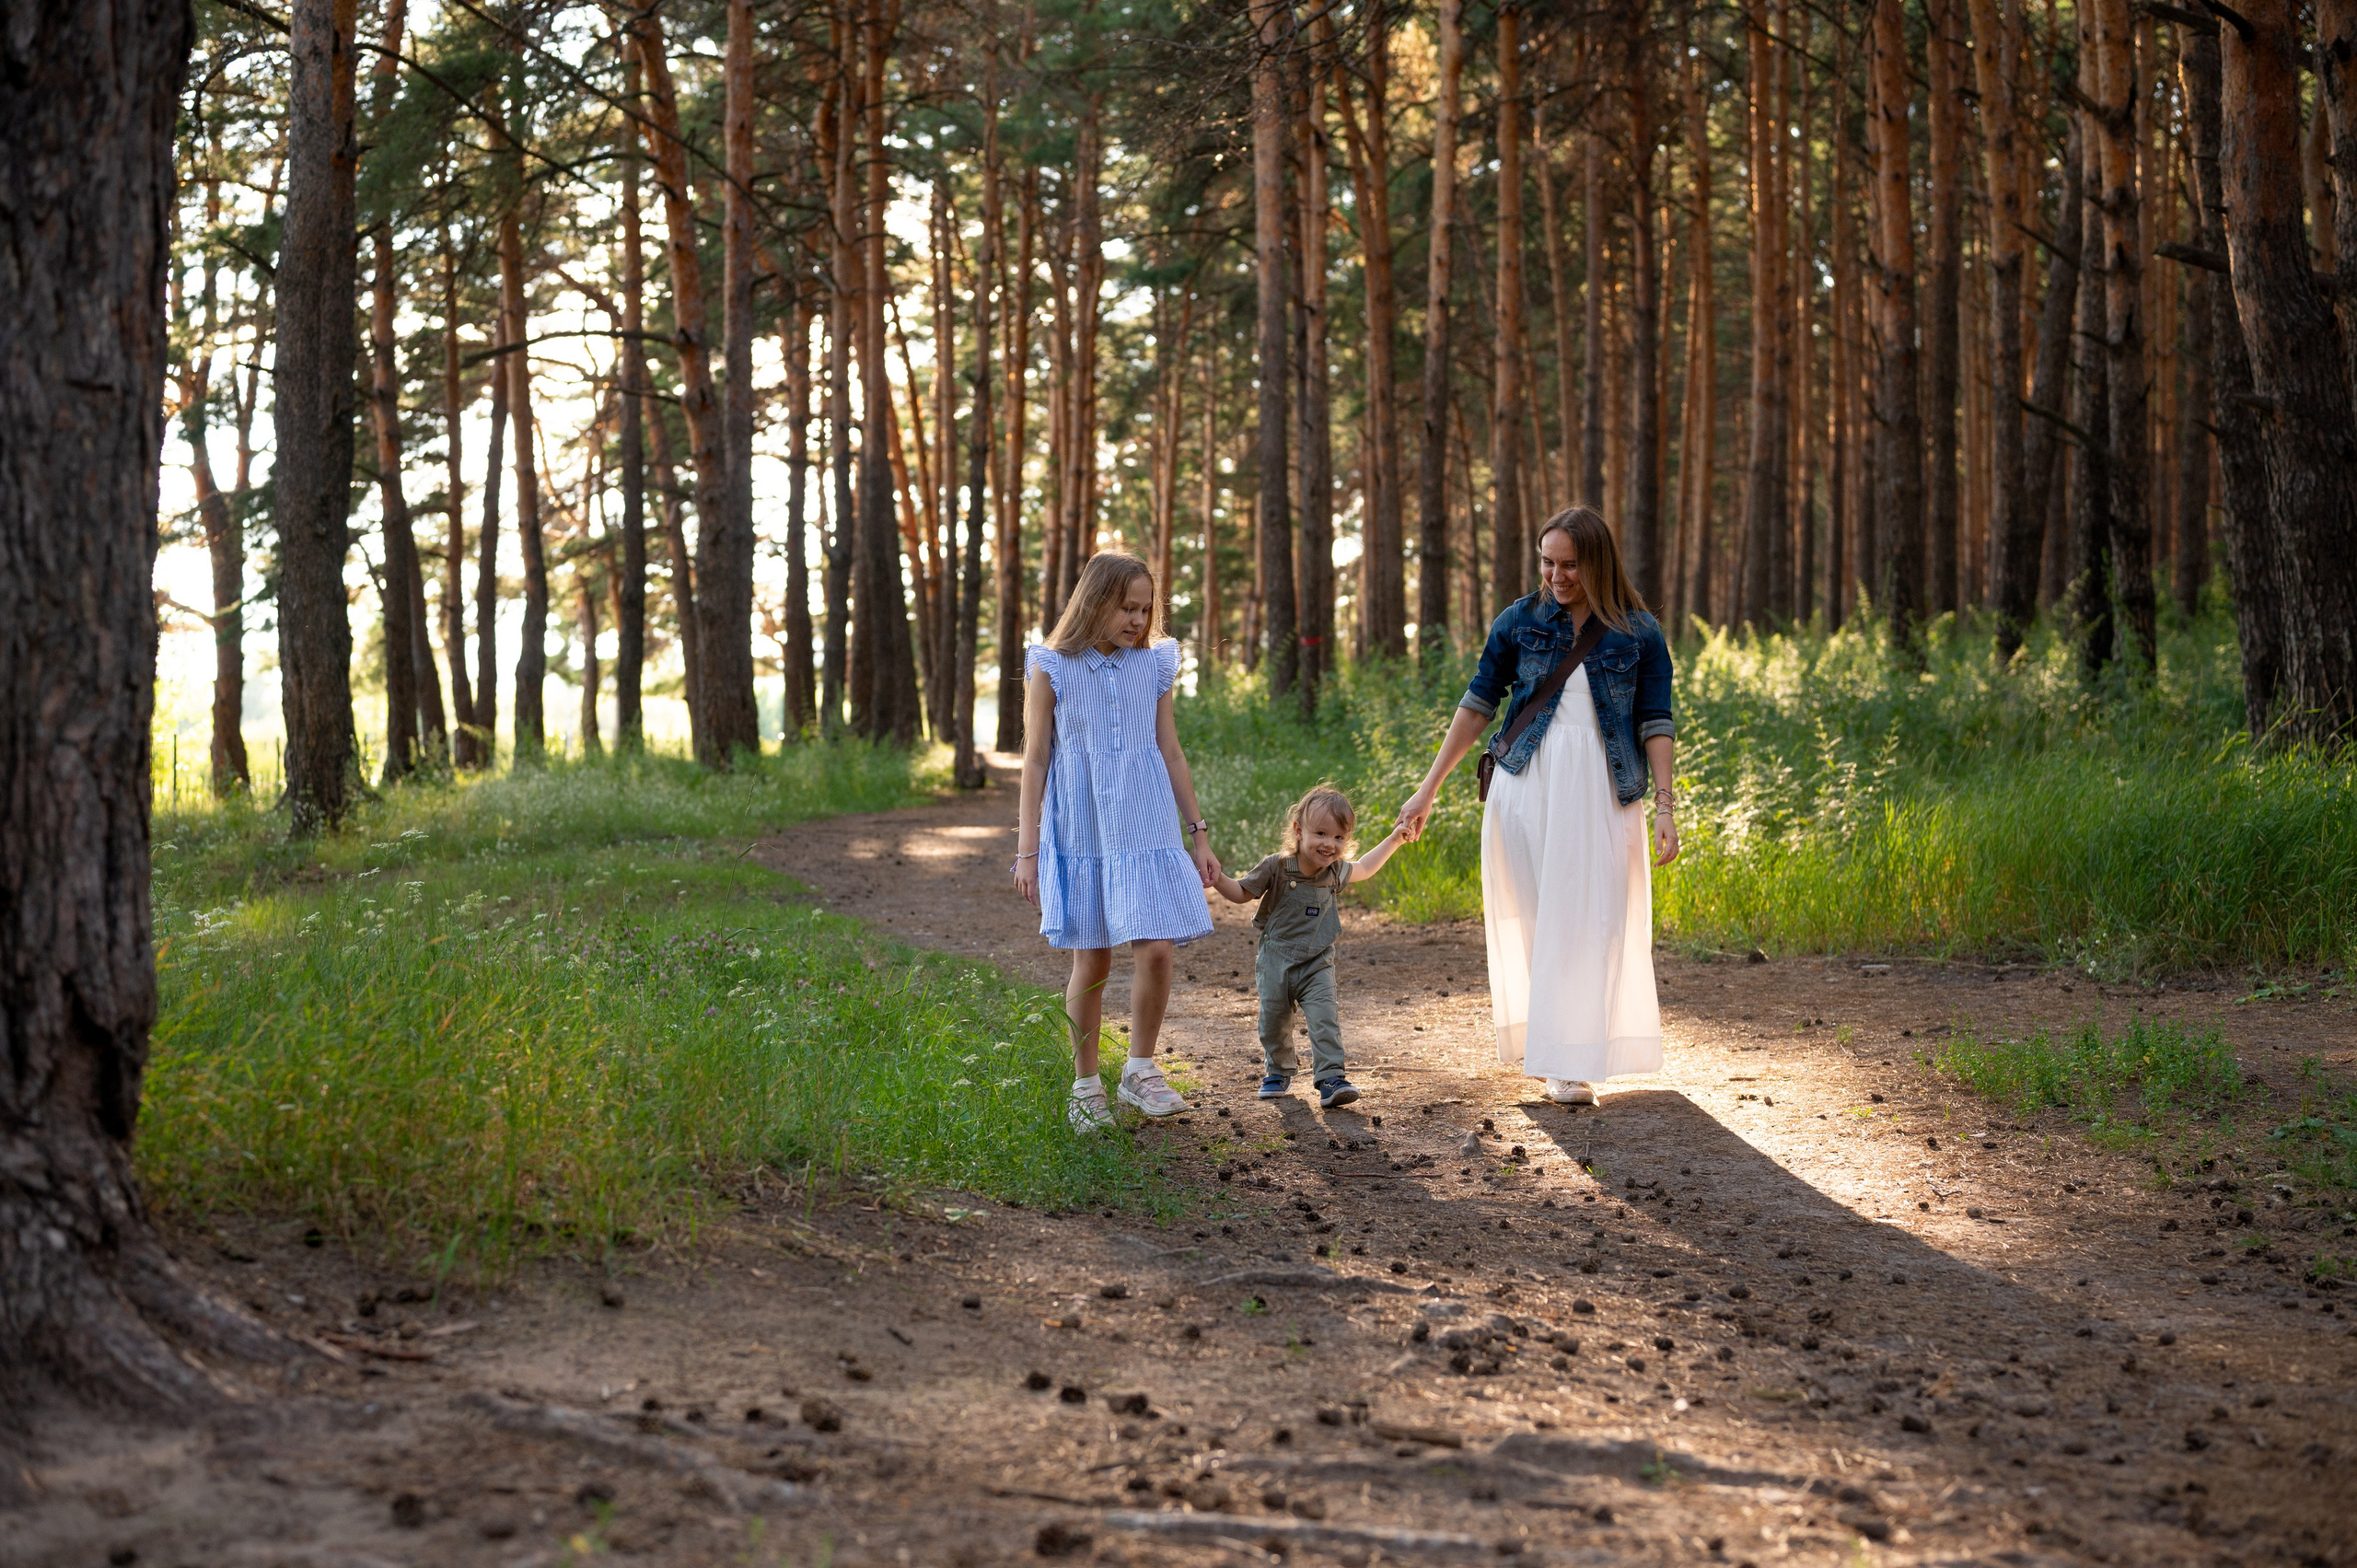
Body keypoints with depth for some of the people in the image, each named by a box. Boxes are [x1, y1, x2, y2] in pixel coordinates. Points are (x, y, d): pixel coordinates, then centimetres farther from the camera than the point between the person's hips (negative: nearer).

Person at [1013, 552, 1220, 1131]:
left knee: (1155, 949, -9)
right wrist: (1027, 851, -4)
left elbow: (1170, 753, 12)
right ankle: (1086, 1085, 16)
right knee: (1091, 960, 2)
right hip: (1079, 832, -2)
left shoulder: (1153, 666, 7)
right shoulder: (1052, 671, -3)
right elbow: (1035, 762, -1)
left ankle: (1141, 1069, 9)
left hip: (1146, 829, 2)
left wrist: (1199, 834, 11)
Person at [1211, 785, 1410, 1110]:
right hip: (1276, 963, -1)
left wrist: (1393, 841, 19)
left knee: (1325, 1019, -16)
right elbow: (1243, 893, -2)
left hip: (1316, 964, 1)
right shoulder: (1276, 868, -14)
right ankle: (1278, 1072, 33)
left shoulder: (1336, 871, -2)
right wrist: (1220, 881, -21)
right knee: (1274, 1021, 9)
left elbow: (1364, 869, 21)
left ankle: (1330, 1078, -16)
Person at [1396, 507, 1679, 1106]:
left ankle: (1571, 1063, 2)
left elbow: (1656, 722, 1)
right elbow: (1478, 703, 8)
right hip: (1527, 782, 1)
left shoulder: (1639, 633, 3)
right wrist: (1429, 788, 6)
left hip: (1602, 790, -1)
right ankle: (1543, 1039, 19)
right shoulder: (1521, 622, 6)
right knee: (1530, 917, 3)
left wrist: (1665, 806, -8)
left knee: (1589, 920, -3)